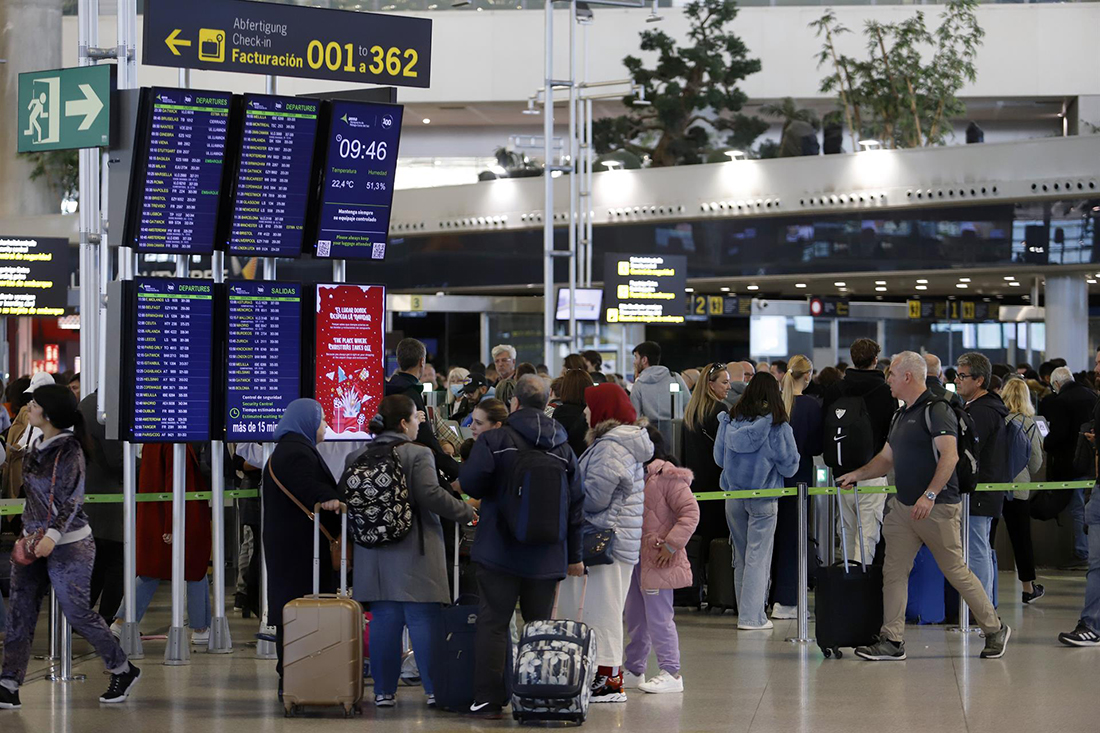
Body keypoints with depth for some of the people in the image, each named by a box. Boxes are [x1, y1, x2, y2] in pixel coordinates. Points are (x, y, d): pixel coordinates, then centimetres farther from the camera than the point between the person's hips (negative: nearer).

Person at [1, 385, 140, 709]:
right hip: (34, 542, 8)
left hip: (67, 545, -8)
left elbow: (72, 501, -20)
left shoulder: (69, 450, -16)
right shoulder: (37, 446, 9)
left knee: (77, 612, -1)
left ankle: (123, 671, 18)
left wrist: (53, 536, -32)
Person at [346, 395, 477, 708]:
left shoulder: (358, 458, 7)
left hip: (374, 553, 5)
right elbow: (431, 495, -17)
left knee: (383, 620, 8)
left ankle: (384, 690, 8)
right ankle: (435, 688, 1)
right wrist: (467, 512, -5)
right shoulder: (418, 454, -10)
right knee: (424, 619, -1)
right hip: (414, 552, -5)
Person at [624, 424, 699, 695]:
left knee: (658, 618, -7)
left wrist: (671, 544, -20)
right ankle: (634, 670, 26)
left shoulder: (668, 477, -12)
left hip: (657, 561, -9)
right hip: (634, 558, 9)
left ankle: (671, 674, -3)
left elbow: (690, 511, -16)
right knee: (635, 619, 16)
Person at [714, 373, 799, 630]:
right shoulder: (778, 426, -10)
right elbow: (789, 466, -6)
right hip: (763, 500, -4)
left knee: (741, 556, 13)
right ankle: (752, 616, -2)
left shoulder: (730, 421, 1)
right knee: (758, 556, 0)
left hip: (733, 498, 4)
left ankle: (745, 612, 18)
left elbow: (719, 458, 8)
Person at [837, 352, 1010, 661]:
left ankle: (995, 629, 12)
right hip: (904, 507, 9)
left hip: (938, 508, -9)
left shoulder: (936, 410, -14)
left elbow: (950, 456, -24)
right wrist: (858, 475, 14)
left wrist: (930, 495, -31)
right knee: (893, 570, 2)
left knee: (956, 571, -2)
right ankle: (892, 640, 4)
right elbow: (887, 458, 25)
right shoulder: (902, 415, 16)